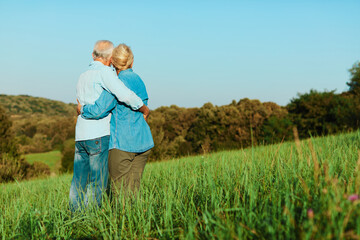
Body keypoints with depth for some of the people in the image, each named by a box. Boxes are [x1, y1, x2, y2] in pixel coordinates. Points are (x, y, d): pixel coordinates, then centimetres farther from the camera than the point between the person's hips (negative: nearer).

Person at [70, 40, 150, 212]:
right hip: (98, 135, -8)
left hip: (80, 135, 8)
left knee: (79, 181, 10)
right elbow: (125, 95, -18)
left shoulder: (83, 76, 19)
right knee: (97, 183, -3)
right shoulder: (104, 72, -7)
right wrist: (144, 109, -4)